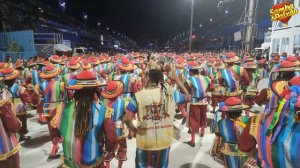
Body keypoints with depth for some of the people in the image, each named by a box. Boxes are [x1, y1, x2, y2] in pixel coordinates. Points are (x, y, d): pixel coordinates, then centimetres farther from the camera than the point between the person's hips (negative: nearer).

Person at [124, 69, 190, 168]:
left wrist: (134, 130, 3)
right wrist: (177, 80, 11)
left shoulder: (138, 96, -15)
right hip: (164, 141, 2)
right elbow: (188, 98, 8)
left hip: (145, 142, -2)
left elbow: (127, 119, -17)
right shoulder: (170, 92, -9)